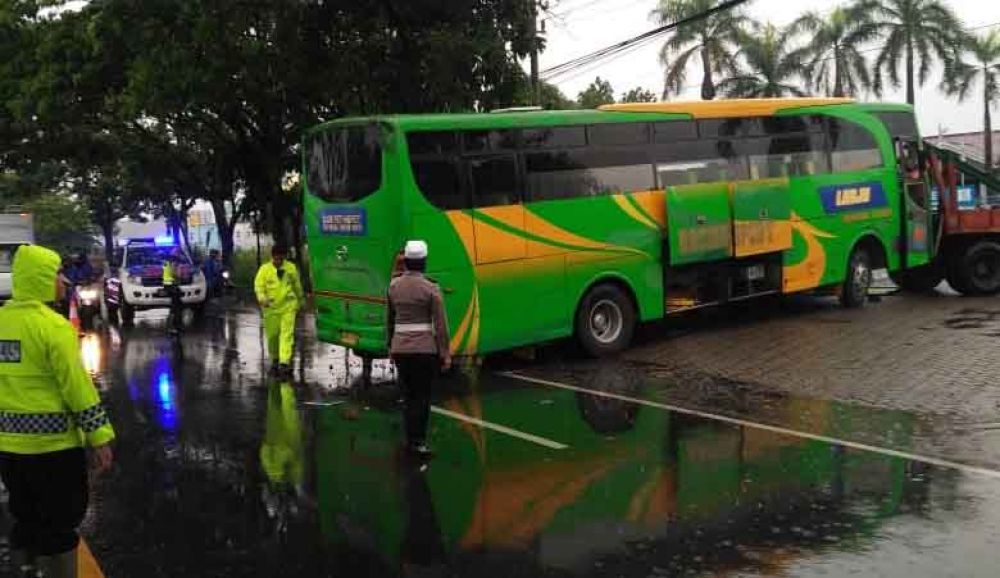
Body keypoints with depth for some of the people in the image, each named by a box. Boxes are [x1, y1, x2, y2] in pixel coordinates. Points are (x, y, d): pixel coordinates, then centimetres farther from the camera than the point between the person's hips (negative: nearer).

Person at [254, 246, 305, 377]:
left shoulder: (291, 267, 4)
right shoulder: (264, 269, -2)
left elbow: (297, 285, 16)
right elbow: (258, 285, -11)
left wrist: (300, 300, 25)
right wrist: (262, 298, -30)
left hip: (288, 306, 0)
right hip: (271, 307, 0)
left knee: (287, 334, -11)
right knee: (272, 335, 6)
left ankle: (285, 363, -17)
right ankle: (274, 360, 27)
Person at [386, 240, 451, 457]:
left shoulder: (394, 286, 2)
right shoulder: (431, 289, -10)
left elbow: (390, 319, 10)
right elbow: (440, 325, -10)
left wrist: (390, 346, 20)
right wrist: (446, 354, -4)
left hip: (400, 347, 4)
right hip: (425, 348, -4)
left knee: (409, 394, 15)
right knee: (422, 396, 3)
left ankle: (412, 439, 21)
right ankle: (416, 441, 2)